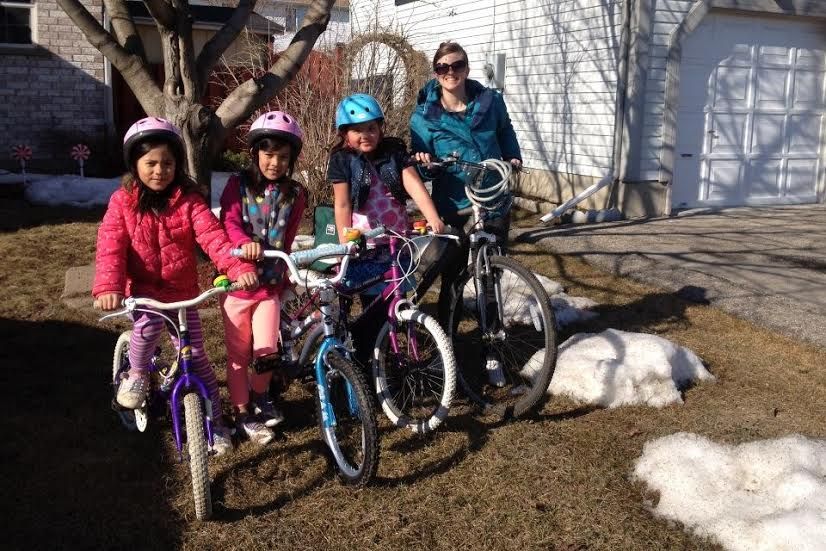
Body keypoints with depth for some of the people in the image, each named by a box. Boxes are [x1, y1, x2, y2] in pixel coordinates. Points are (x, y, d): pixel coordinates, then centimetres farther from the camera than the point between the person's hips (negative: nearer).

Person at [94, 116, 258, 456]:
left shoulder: (188, 200, -6)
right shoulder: (123, 202, -5)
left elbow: (213, 236, -19)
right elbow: (110, 247, -15)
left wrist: (239, 267, -37)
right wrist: (108, 287, -33)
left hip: (182, 291, 1)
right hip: (143, 290, -1)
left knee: (196, 358, 2)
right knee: (150, 322, -34)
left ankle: (215, 422, 16)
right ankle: (137, 373, -3)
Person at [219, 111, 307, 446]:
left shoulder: (295, 195, 4)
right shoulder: (238, 185, -4)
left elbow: (286, 240, 7)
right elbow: (229, 222, -19)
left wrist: (287, 276, 4)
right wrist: (246, 243, -39)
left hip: (270, 285, 2)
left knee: (267, 350, -4)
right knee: (239, 354, 7)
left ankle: (259, 395, 26)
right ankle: (243, 412, 23)